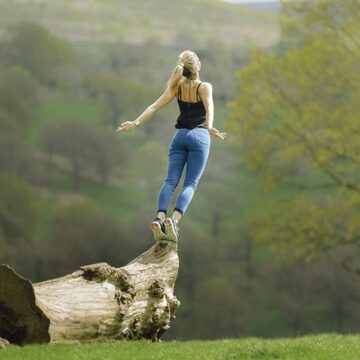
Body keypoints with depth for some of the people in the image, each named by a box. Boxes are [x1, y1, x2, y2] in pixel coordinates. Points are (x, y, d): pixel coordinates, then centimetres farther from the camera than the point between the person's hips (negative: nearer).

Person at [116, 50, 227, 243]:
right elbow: (209, 108, -21)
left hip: (180, 136, 3)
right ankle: (174, 220, -30)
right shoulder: (204, 87, -2)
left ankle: (159, 218, -28)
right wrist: (210, 128, -36)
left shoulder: (177, 87, 8)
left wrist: (136, 122, -1)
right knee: (190, 184, -7)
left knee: (170, 181, -4)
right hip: (199, 136, -3)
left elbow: (154, 107, 0)